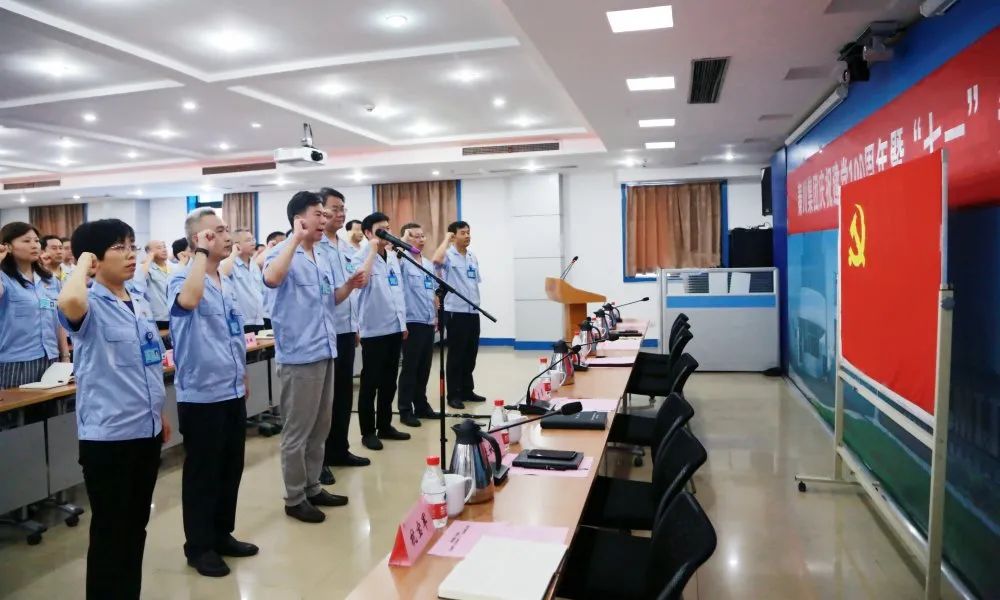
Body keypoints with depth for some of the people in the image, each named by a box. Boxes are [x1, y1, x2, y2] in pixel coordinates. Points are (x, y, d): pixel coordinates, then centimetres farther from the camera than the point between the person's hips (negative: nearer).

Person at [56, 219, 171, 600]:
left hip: (146, 430, 7)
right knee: (110, 531, 5)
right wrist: (83, 262, -21)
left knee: (136, 525, 19)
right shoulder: (91, 307, -14)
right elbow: (68, 302, -40)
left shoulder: (141, 305, 8)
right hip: (108, 435, -7)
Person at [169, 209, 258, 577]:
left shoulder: (228, 282, 11)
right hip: (201, 394, -7)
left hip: (232, 391, 8)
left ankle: (223, 535, 31)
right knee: (202, 473, 5)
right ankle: (199, 546, 20)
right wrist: (202, 253, -27)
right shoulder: (182, 278, -12)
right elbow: (189, 300, -39)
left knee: (231, 469, 16)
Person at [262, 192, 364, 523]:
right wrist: (296, 238, -27)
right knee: (297, 432, 2)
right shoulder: (283, 252, -10)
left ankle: (312, 488, 30)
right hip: (299, 355, -8)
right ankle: (294, 499, 15)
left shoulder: (324, 255, 13)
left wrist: (349, 285, 2)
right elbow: (271, 278, -34)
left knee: (319, 428, 17)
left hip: (325, 351, 8)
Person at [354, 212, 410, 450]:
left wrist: (403, 322, 17)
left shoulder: (393, 257, 13)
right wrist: (373, 250, -22)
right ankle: (368, 431, 12)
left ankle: (385, 426, 25)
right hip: (374, 329, -7)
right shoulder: (362, 256, -8)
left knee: (389, 381, 14)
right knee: (370, 383, 2)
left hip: (394, 328, 7)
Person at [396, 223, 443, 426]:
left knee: (424, 367, 14)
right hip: (412, 322, -7)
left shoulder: (429, 264, 14)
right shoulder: (403, 262, -8)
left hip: (428, 322, 7)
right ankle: (405, 410, 9)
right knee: (410, 367, 0)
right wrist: (403, 241, -25)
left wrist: (436, 316, 18)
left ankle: (421, 406, 25)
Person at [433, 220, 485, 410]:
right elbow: (436, 260, -32)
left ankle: (467, 390, 26)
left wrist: (477, 304, 16)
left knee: (470, 354, 13)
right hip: (455, 312, -7)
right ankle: (454, 394, 10)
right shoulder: (448, 256, -8)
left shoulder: (473, 258, 13)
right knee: (456, 354, 1)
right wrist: (446, 238, -18)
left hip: (473, 312, 7)